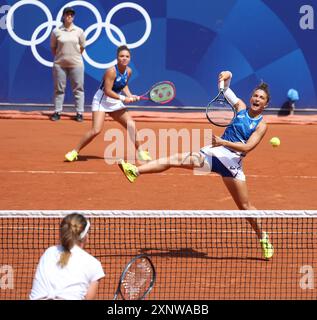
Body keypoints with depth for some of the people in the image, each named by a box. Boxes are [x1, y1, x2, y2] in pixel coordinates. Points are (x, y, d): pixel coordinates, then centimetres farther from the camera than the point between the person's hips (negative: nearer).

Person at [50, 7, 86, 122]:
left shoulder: (79, 31, 2)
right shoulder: (56, 31, 0)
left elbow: (82, 47, 10)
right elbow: (53, 47, 9)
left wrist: (75, 56, 7)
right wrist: (59, 57, 3)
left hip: (76, 64, 0)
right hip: (60, 64, 0)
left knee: (78, 88, 1)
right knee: (59, 88, 5)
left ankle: (79, 113, 5)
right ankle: (57, 112, 11)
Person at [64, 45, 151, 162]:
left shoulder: (128, 71, -1)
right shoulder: (111, 71, -23)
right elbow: (107, 91, -24)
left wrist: (130, 96, -2)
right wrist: (123, 98, -24)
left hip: (116, 103, 7)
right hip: (102, 100, -7)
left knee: (131, 125, -1)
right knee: (96, 130, -17)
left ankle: (139, 151, 16)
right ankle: (74, 152, -6)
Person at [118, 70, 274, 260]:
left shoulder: (261, 125, -1)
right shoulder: (240, 107, 9)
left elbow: (248, 147, -15)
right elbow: (226, 78, 15)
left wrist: (223, 142, -23)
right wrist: (225, 77, -8)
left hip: (232, 163, -3)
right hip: (214, 153, 3)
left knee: (245, 206, 0)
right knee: (176, 159, -16)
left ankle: (264, 238, 18)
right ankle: (135, 171, -25)